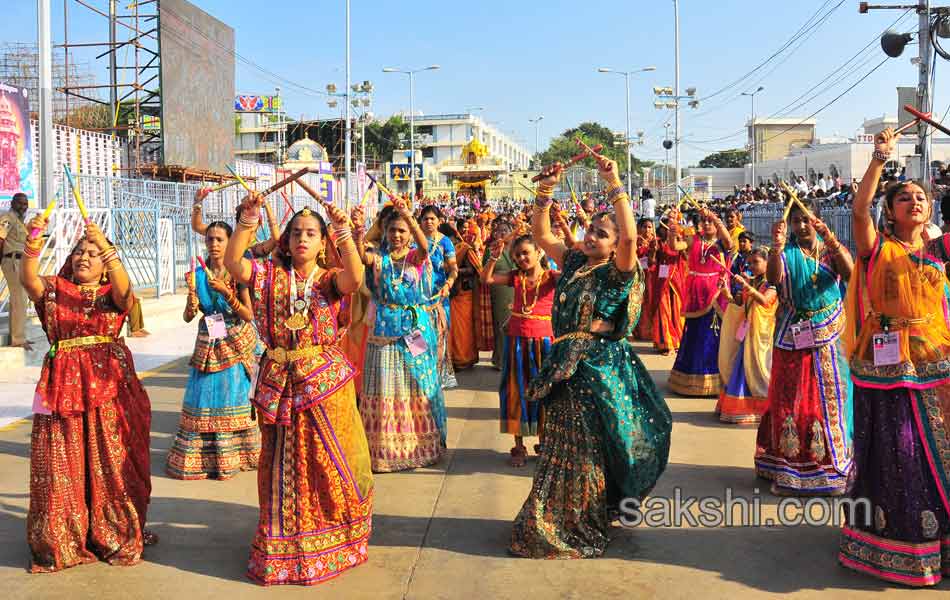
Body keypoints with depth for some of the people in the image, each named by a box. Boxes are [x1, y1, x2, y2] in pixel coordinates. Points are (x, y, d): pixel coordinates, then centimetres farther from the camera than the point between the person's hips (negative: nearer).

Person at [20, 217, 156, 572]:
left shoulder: (113, 294, 7)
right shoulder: (54, 290, 9)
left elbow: (123, 286, -17)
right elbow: (27, 279, -11)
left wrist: (106, 247, -29)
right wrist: (34, 242, -27)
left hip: (107, 384, 0)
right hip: (63, 384, 1)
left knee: (111, 462, 3)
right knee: (62, 465, 2)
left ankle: (116, 536, 18)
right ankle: (61, 541, 16)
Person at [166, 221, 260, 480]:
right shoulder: (197, 275, 0)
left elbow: (249, 315, -11)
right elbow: (188, 317, -2)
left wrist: (226, 293, -22)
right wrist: (192, 300, -22)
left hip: (234, 343, -2)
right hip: (207, 343, 3)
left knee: (233, 396, 1)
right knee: (203, 397, 2)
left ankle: (231, 456, 13)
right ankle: (202, 456, 13)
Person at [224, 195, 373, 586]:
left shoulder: (330, 279, 1)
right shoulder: (269, 274, 5)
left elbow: (354, 277, -22)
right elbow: (232, 261, -12)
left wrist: (344, 231, -26)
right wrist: (247, 219, -18)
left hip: (326, 379, -1)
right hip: (279, 382, 1)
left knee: (332, 461, 7)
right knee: (283, 465, 10)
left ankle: (333, 542, 27)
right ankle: (284, 544, 26)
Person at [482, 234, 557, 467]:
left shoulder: (551, 277, -4)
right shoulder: (515, 277, 4)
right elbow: (486, 279, -3)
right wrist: (494, 257, -14)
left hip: (542, 340, -3)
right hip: (516, 340, 3)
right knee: (516, 391, 7)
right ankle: (519, 446, 17)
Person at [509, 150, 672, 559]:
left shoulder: (617, 273, -10)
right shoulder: (573, 263, 9)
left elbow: (630, 237, -27)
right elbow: (540, 235, 12)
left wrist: (614, 185, -26)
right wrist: (545, 192, 0)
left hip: (600, 370, -6)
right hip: (565, 367, 7)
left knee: (587, 450, 3)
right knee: (562, 446, 16)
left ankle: (581, 530, 17)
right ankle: (554, 523, 30)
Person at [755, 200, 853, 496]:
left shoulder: (831, 250, 6)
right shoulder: (786, 254, 3)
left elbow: (849, 272, -16)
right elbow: (773, 278, -17)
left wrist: (830, 239, -29)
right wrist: (776, 247, -33)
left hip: (828, 336, 1)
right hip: (793, 337, -1)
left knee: (829, 398, 4)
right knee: (790, 399, 0)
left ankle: (831, 465, 16)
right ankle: (788, 468, 7)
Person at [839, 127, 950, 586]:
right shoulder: (877, 247, 0)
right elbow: (859, 209, -16)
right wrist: (880, 158, -19)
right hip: (887, 364, -4)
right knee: (894, 454, 0)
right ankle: (894, 539, 13)